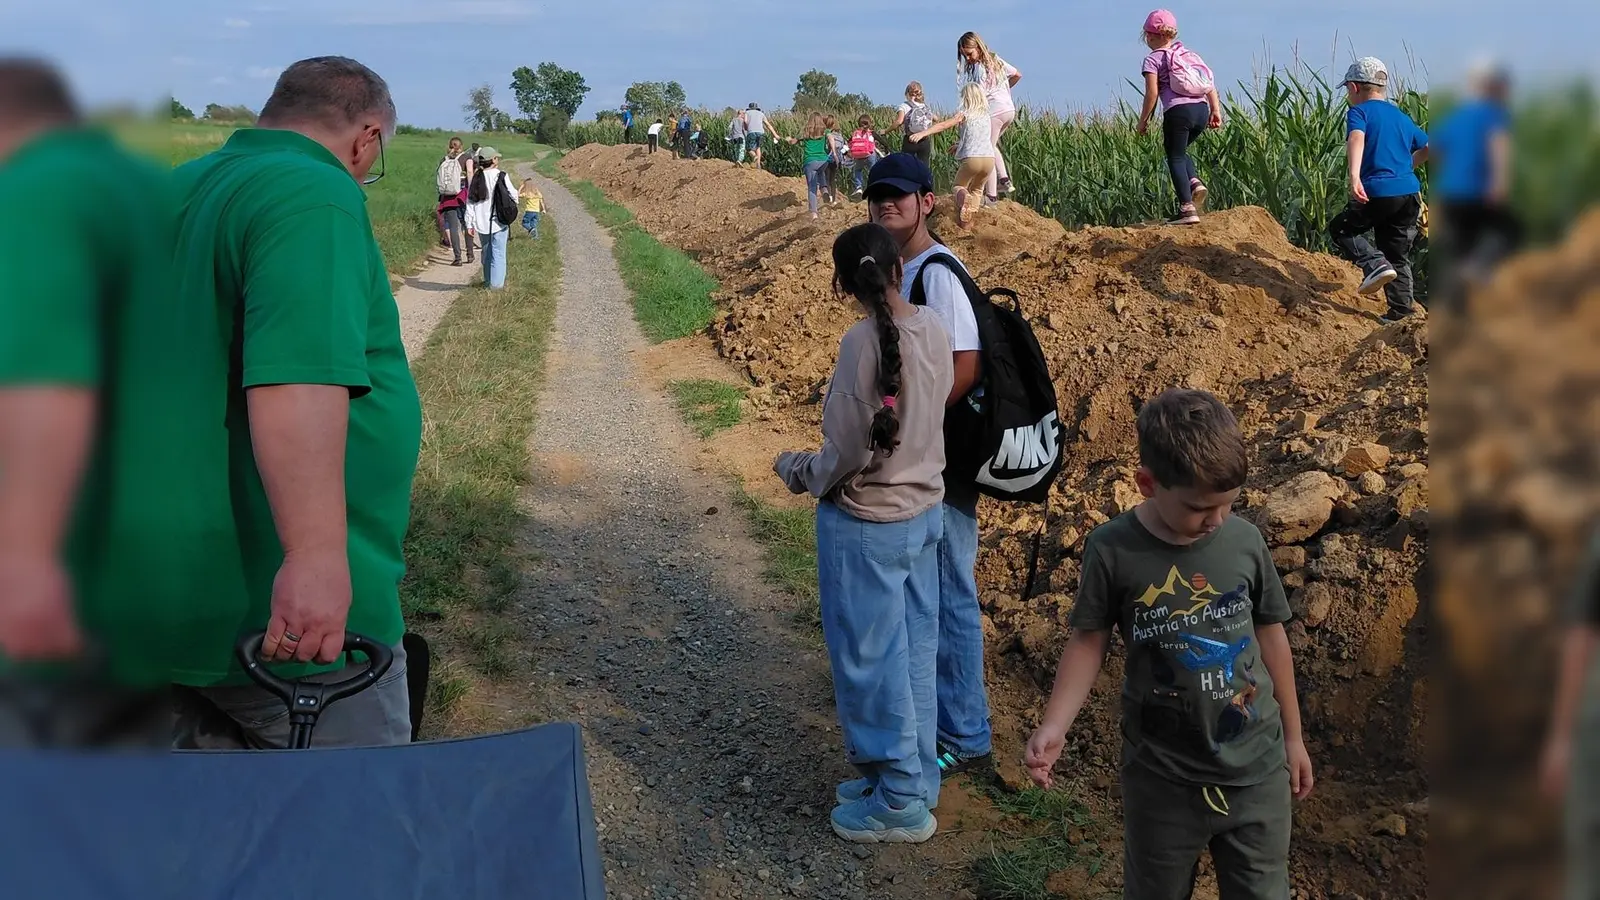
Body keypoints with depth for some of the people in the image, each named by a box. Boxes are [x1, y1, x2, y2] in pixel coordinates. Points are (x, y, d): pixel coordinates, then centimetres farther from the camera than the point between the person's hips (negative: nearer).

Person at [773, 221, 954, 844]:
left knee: (870, 661, 7)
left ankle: (900, 803, 19)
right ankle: (911, 779, 31)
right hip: (923, 512, 7)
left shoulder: (864, 342, -23)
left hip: (864, 525, -7)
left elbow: (848, 452, -20)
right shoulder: (935, 330, -2)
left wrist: (795, 470, -2)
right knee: (913, 653, 17)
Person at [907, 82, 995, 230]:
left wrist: (923, 133, -20)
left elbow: (943, 125, -11)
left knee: (959, 185, 19)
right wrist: (959, 144, 31)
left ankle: (963, 196, -19)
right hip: (989, 159, 4)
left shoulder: (964, 115, 2)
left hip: (972, 159, -4)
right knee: (977, 189, 28)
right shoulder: (987, 116, 17)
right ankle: (969, 220, 10)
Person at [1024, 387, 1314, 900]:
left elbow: (1270, 637, 5)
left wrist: (1292, 736, 13)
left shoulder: (1245, 541, -7)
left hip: (1257, 767, 2)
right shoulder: (1112, 550, -14)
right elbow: (1089, 642, -4)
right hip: (1162, 776, -2)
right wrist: (1054, 727, -17)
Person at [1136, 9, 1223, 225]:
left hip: (1178, 111, -6)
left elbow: (1152, 93, -6)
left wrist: (1143, 120, 2)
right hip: (1201, 109, 6)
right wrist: (1216, 110, 16)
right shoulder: (1187, 52, 22)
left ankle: (1187, 208, -8)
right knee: (1179, 151, 26)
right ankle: (1195, 182, 1)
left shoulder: (1152, 59, 4)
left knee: (1175, 157, 2)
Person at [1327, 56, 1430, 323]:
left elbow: (1356, 138, -22)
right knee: (1398, 257, 16)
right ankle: (1401, 313, 13)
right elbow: (1427, 147, 29)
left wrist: (1354, 176, -35)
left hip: (1378, 192, -6)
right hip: (1410, 192, 6)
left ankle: (1376, 265, -7)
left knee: (1340, 228, 15)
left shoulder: (1359, 111, 0)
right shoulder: (1401, 116, 20)